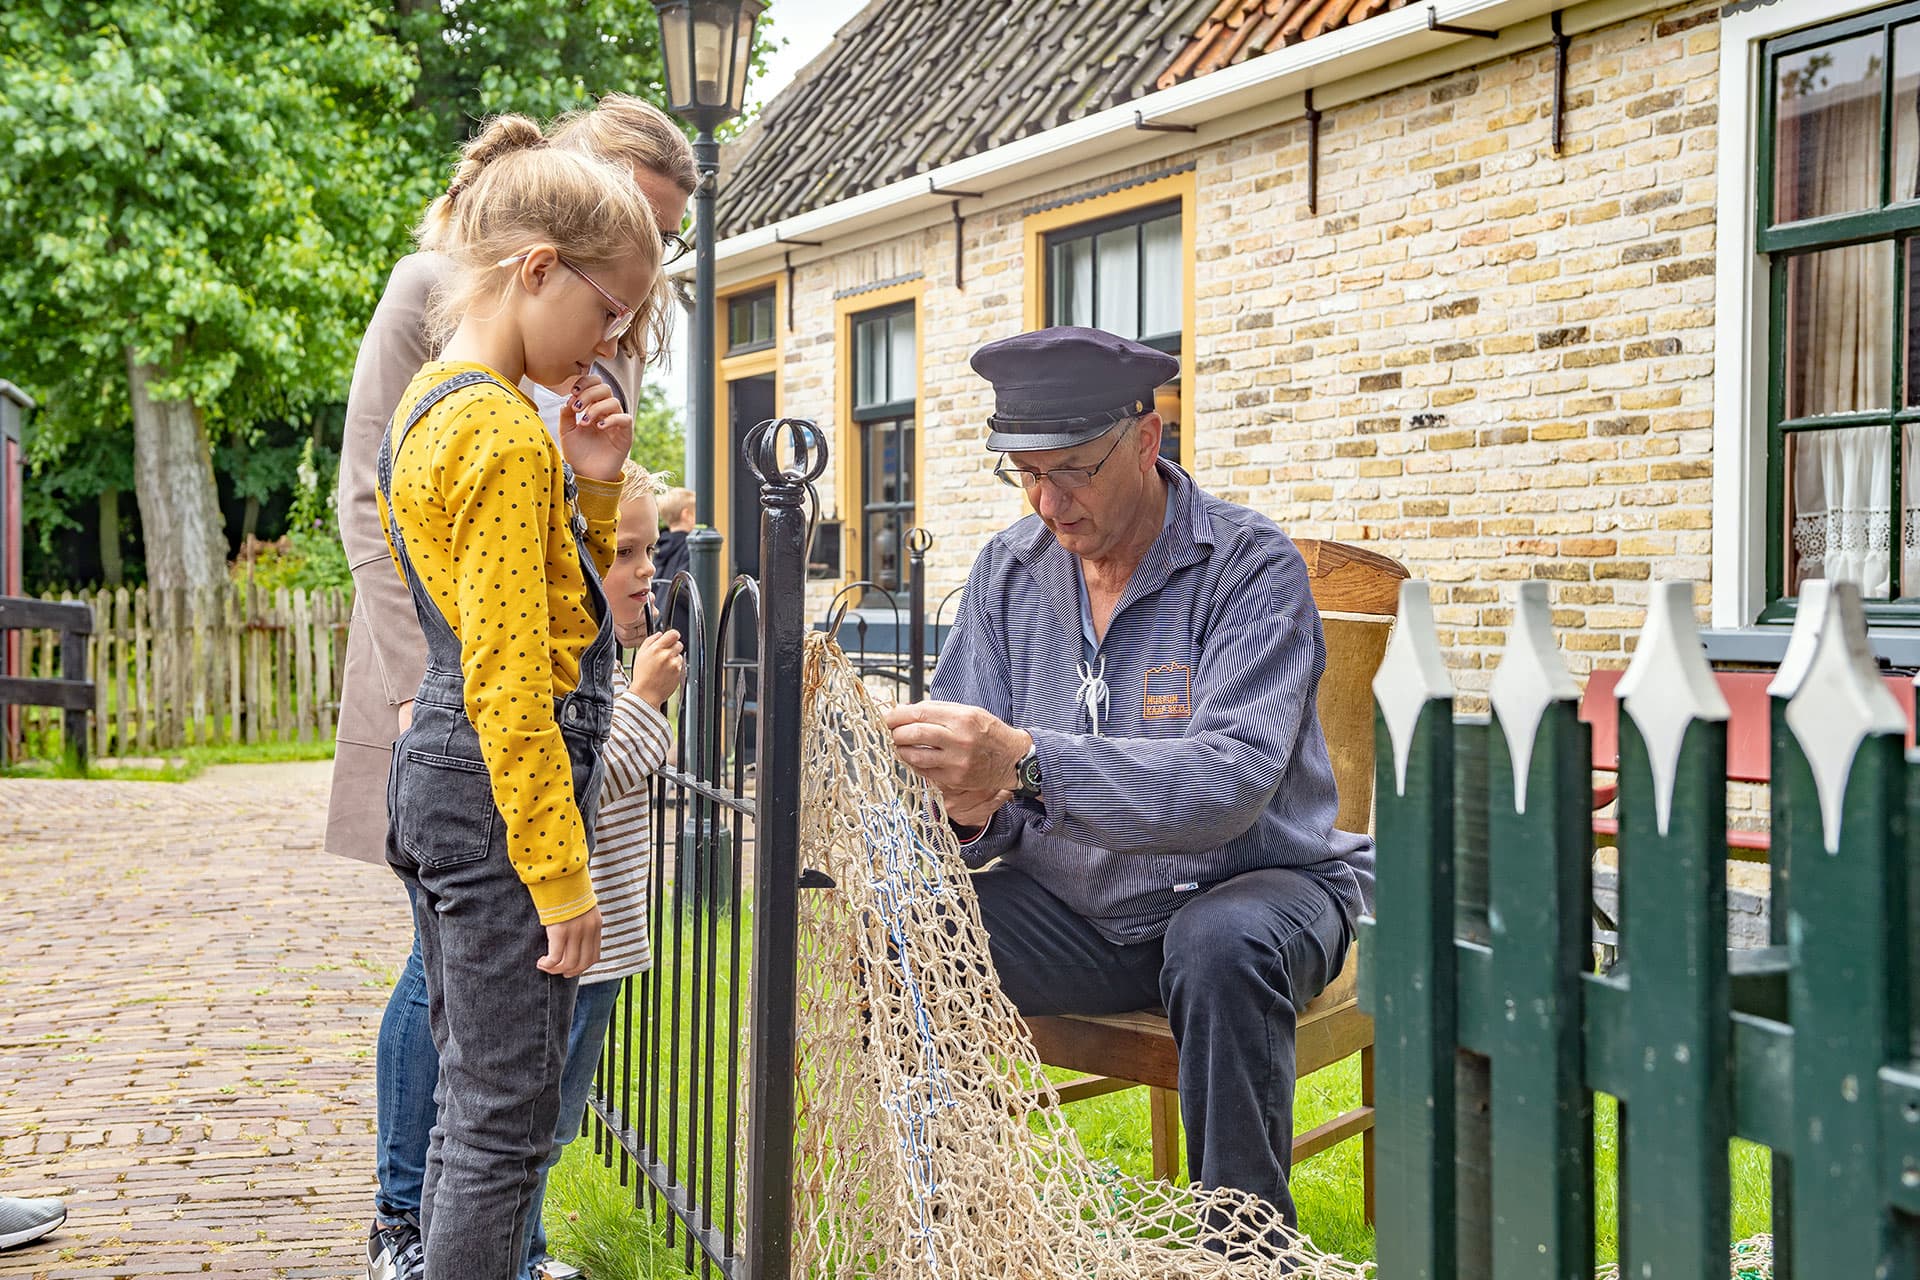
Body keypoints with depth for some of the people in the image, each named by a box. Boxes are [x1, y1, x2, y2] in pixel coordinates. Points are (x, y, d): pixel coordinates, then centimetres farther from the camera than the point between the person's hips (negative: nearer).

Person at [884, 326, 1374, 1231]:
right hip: (1072, 904, 5)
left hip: (1254, 882, -4)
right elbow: (982, 758, -1)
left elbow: (1231, 778, -30)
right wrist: (969, 811, -28)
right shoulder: (1008, 570, 2)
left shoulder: (1251, 567, -16)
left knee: (1220, 949, -37)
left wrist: (1026, 760, -43)